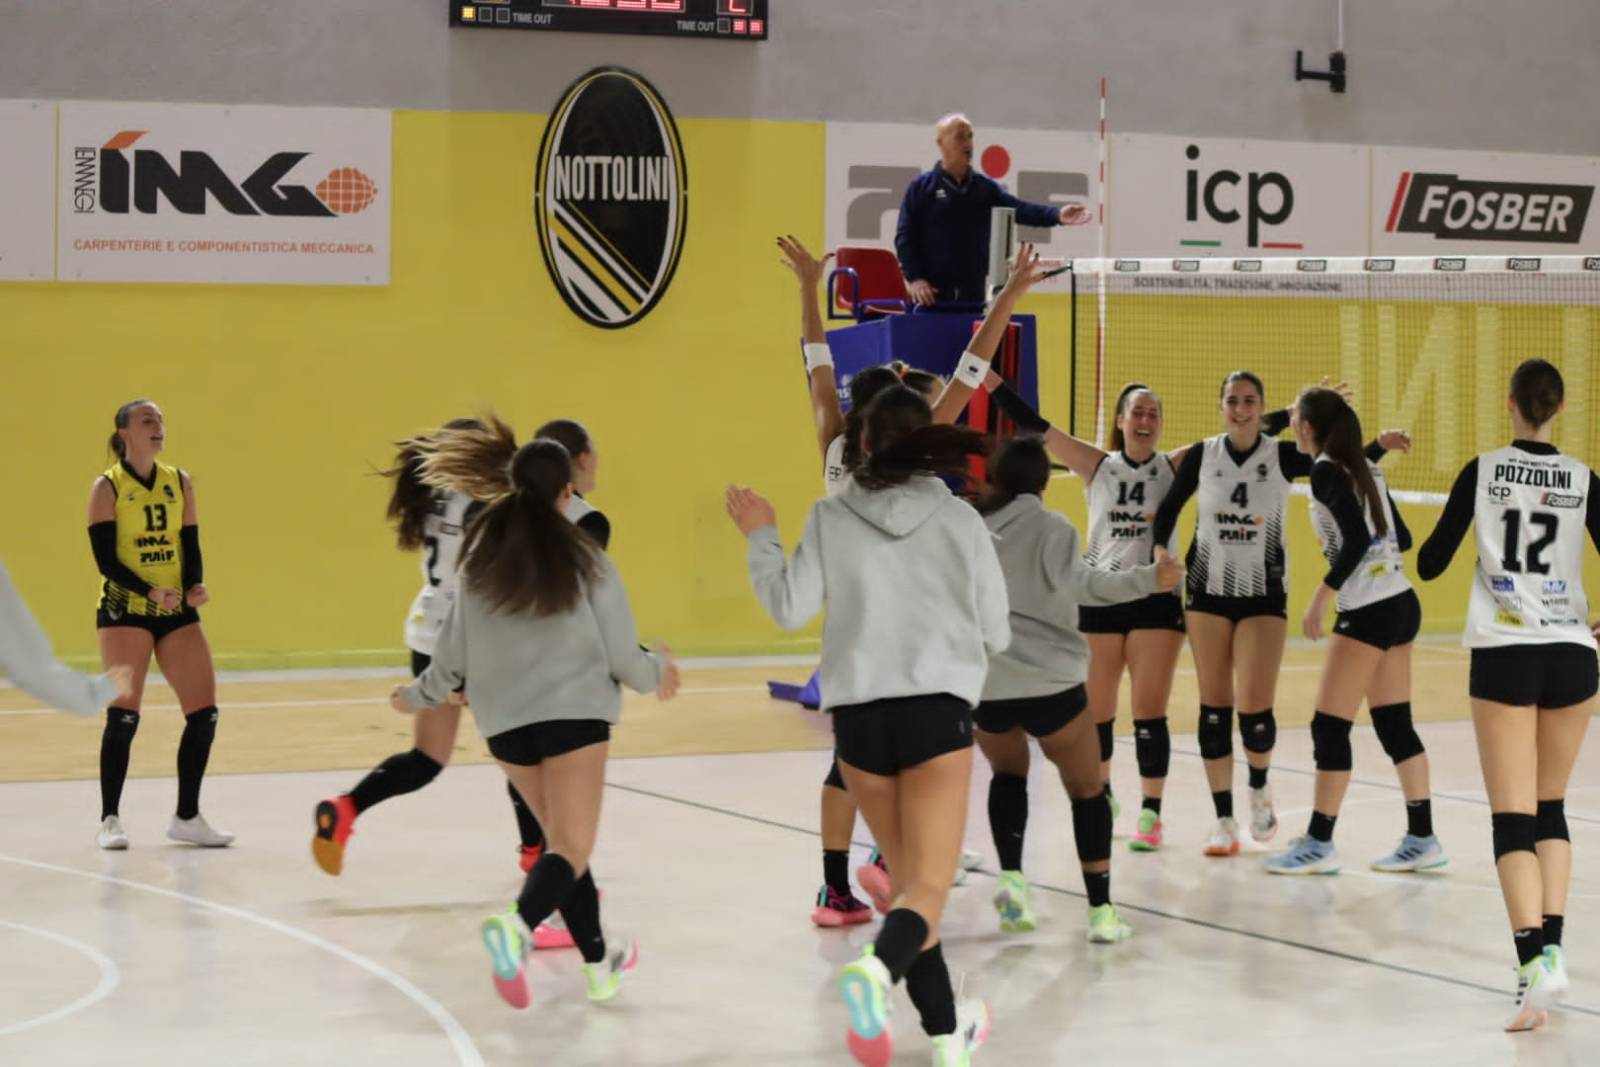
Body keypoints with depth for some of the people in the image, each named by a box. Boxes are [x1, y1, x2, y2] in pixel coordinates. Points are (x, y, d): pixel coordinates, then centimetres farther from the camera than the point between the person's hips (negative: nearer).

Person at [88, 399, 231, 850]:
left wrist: (195, 586, -12)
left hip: (177, 611, 5)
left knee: (205, 712, -1)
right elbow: (105, 559, -11)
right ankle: (110, 820, 4)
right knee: (123, 716, -8)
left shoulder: (180, 483, 9)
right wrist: (150, 592, -24)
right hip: (124, 610, -5)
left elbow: (190, 547, 8)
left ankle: (187, 817, 12)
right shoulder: (107, 487, -5)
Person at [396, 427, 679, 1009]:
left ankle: (598, 961, 29)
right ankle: (519, 926, -34)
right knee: (571, 847, -5)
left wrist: (419, 695, 28)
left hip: (503, 722, 5)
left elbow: (454, 653, 9)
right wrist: (656, 670, 20)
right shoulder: (584, 559, -4)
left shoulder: (480, 558, 5)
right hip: (574, 713, -4)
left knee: (561, 836, 20)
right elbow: (622, 655, -1)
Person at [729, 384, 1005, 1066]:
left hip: (859, 714, 2)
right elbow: (997, 633, 8)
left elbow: (790, 609, 2)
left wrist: (760, 538, 16)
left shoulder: (831, 518, 3)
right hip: (939, 709, -2)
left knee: (907, 876, 17)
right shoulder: (960, 520, 3)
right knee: (927, 887, -6)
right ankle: (878, 969, -37)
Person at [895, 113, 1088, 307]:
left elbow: (1019, 209, -5)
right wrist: (914, 278, -14)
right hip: (932, 293, -4)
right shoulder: (921, 187, -1)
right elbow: (905, 237, -2)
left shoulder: (985, 187, 9)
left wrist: (1056, 215, -22)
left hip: (973, 293, 4)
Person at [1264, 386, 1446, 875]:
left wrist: (1321, 596, -18)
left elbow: (1358, 539, -20)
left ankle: (1319, 844, 1)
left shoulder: (1326, 471, -11)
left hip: (1368, 612, -9)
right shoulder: (1365, 469, 12)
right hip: (1401, 603, 9)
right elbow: (1401, 537, 13)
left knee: (1329, 726, -3)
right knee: (1394, 724, 12)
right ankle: (1422, 840, 13)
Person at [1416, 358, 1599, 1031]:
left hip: (1502, 655, -2)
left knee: (1513, 818, -5)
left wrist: (1431, 546, 27)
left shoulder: (1481, 473, -1)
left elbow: (1429, 564, 3)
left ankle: (1534, 959, -21)